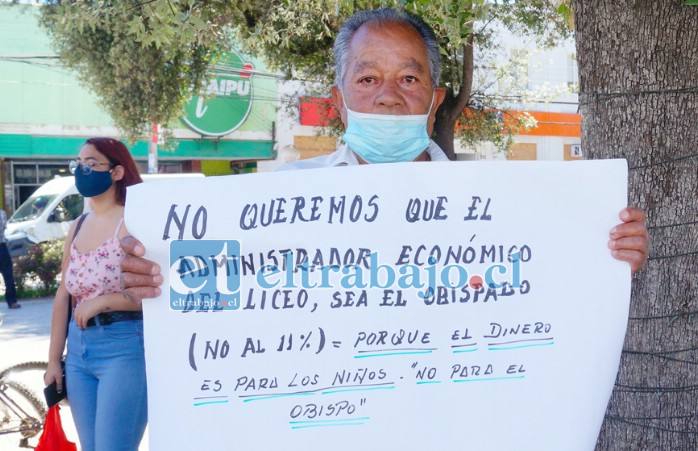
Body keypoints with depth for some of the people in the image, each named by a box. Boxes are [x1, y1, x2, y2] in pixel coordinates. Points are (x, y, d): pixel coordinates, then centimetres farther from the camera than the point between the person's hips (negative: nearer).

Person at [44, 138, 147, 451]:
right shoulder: (77, 227, 12)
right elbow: (63, 296, 13)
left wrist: (102, 301, -19)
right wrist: (54, 360, 11)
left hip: (125, 348, -8)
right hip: (78, 351, 8)